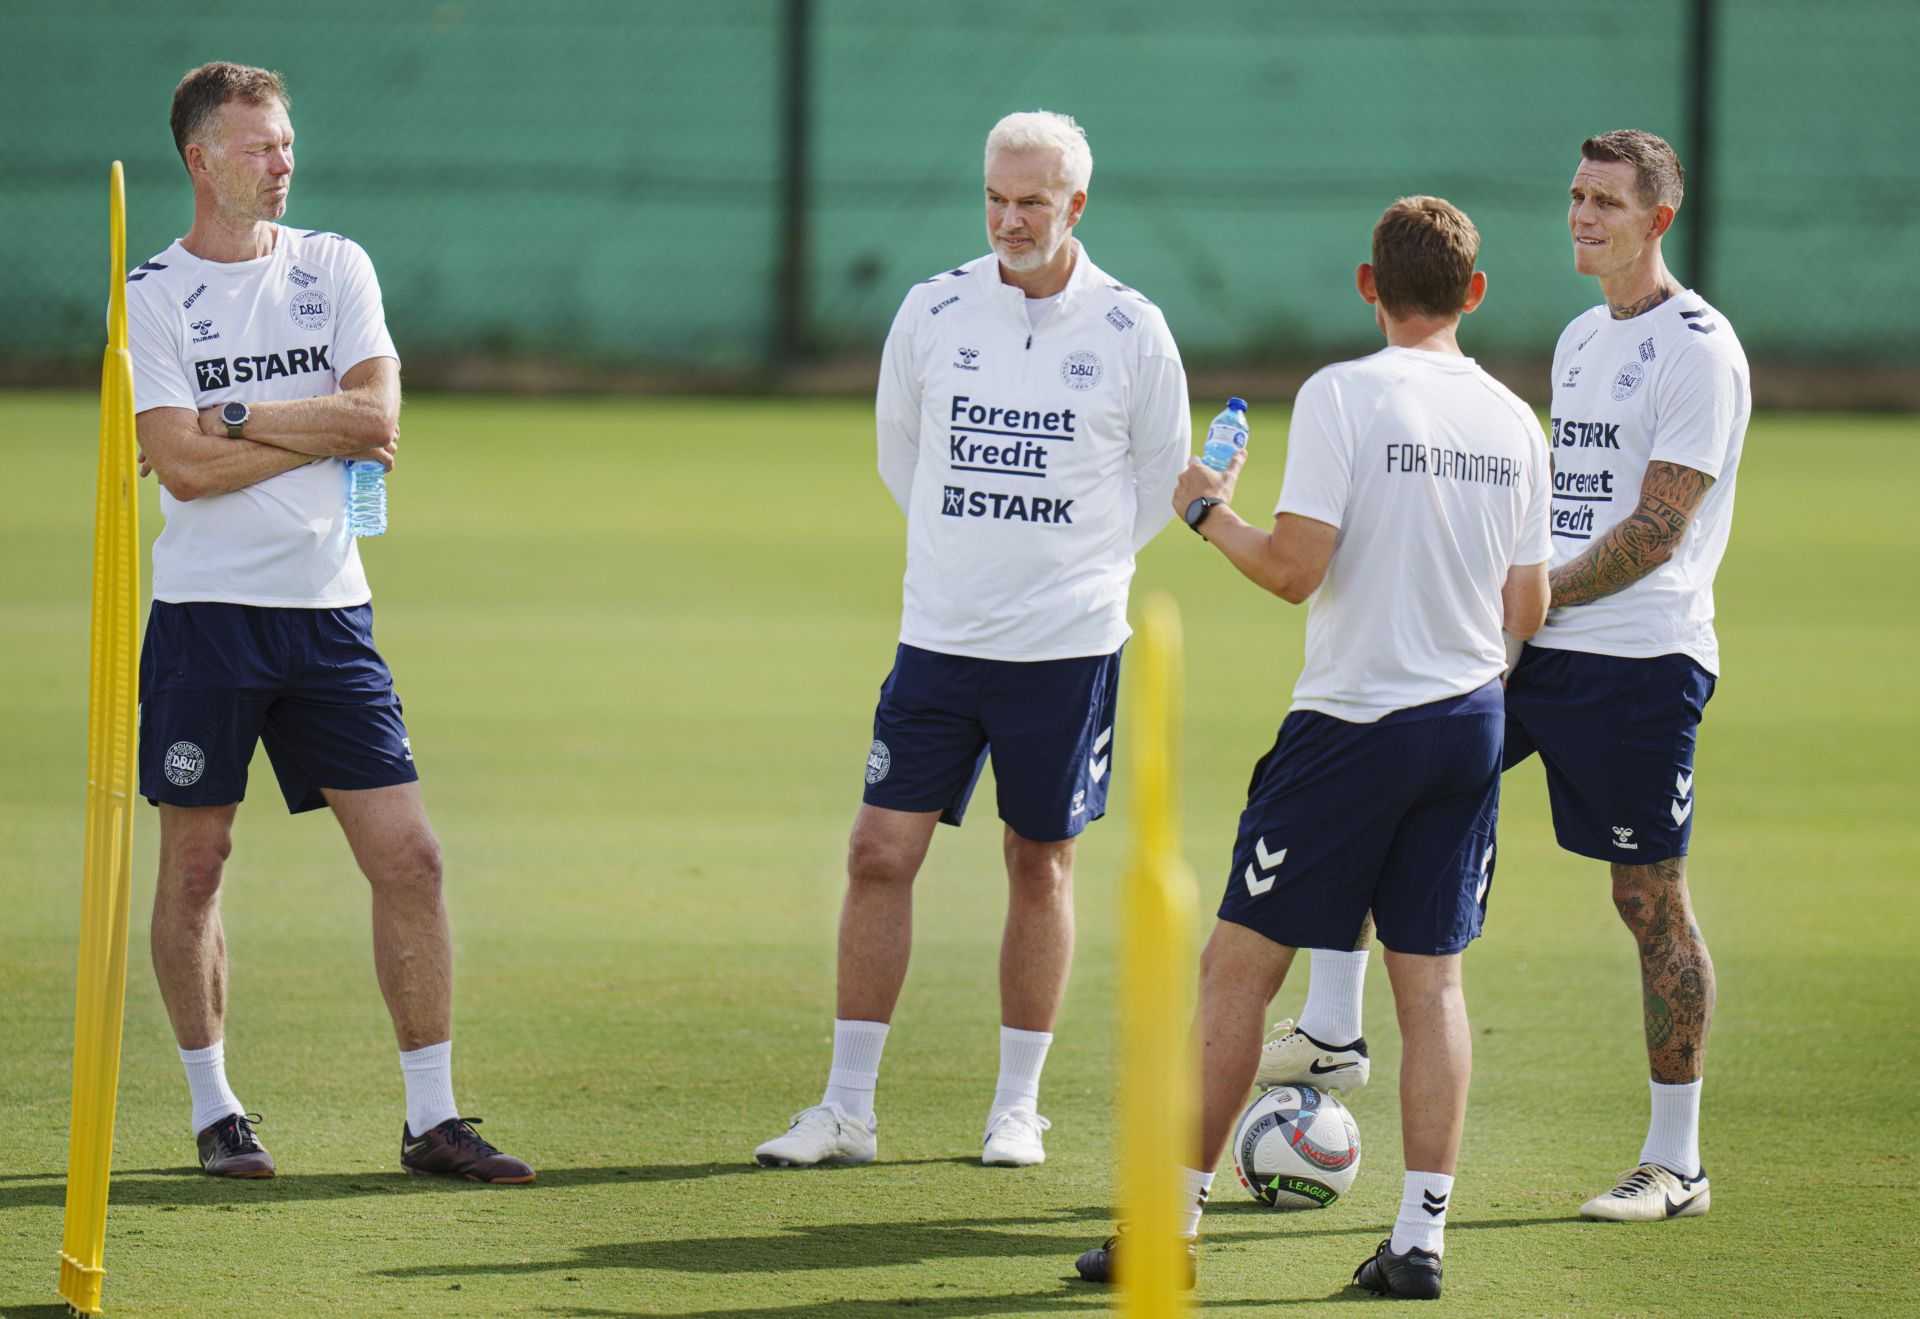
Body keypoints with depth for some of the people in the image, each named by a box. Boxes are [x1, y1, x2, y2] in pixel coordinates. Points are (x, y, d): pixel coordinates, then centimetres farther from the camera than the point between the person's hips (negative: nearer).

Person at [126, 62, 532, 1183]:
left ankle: (432, 1119, 3)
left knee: (409, 858, -2)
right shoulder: (152, 296, -1)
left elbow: (378, 414, -6)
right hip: (206, 614, -3)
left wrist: (234, 416, -9)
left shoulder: (335, 267, 8)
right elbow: (184, 465, -12)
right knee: (195, 864, 2)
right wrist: (326, 431, -8)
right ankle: (216, 1111, 16)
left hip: (329, 610, 3)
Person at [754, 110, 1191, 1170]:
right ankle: (847, 1109, 2)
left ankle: (1018, 1106, 17)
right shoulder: (932, 310, 0)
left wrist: (1078, 563, 9)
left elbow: (1163, 478, 9)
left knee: (1040, 862, 6)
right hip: (939, 636, 1)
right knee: (879, 852, -4)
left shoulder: (1129, 330, -4)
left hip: (1068, 646, -1)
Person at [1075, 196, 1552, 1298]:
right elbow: (1527, 611, 8)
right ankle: (1422, 1234, 3)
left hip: (1353, 721, -5)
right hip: (1471, 719, 5)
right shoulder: (1513, 421, 6)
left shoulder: (1342, 396, -10)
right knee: (1433, 981, 8)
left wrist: (1210, 512, 2)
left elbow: (1295, 568, -15)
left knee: (1240, 967, 2)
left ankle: (1176, 1216, 4)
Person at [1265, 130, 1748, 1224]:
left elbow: (1656, 529, -16)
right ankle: (1333, 1025, 5)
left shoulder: (1697, 348, -10)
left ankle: (1677, 1163, 4)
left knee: (1653, 899, -3)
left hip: (1642, 656, -8)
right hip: (1541, 648, 8)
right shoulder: (1581, 340, 17)